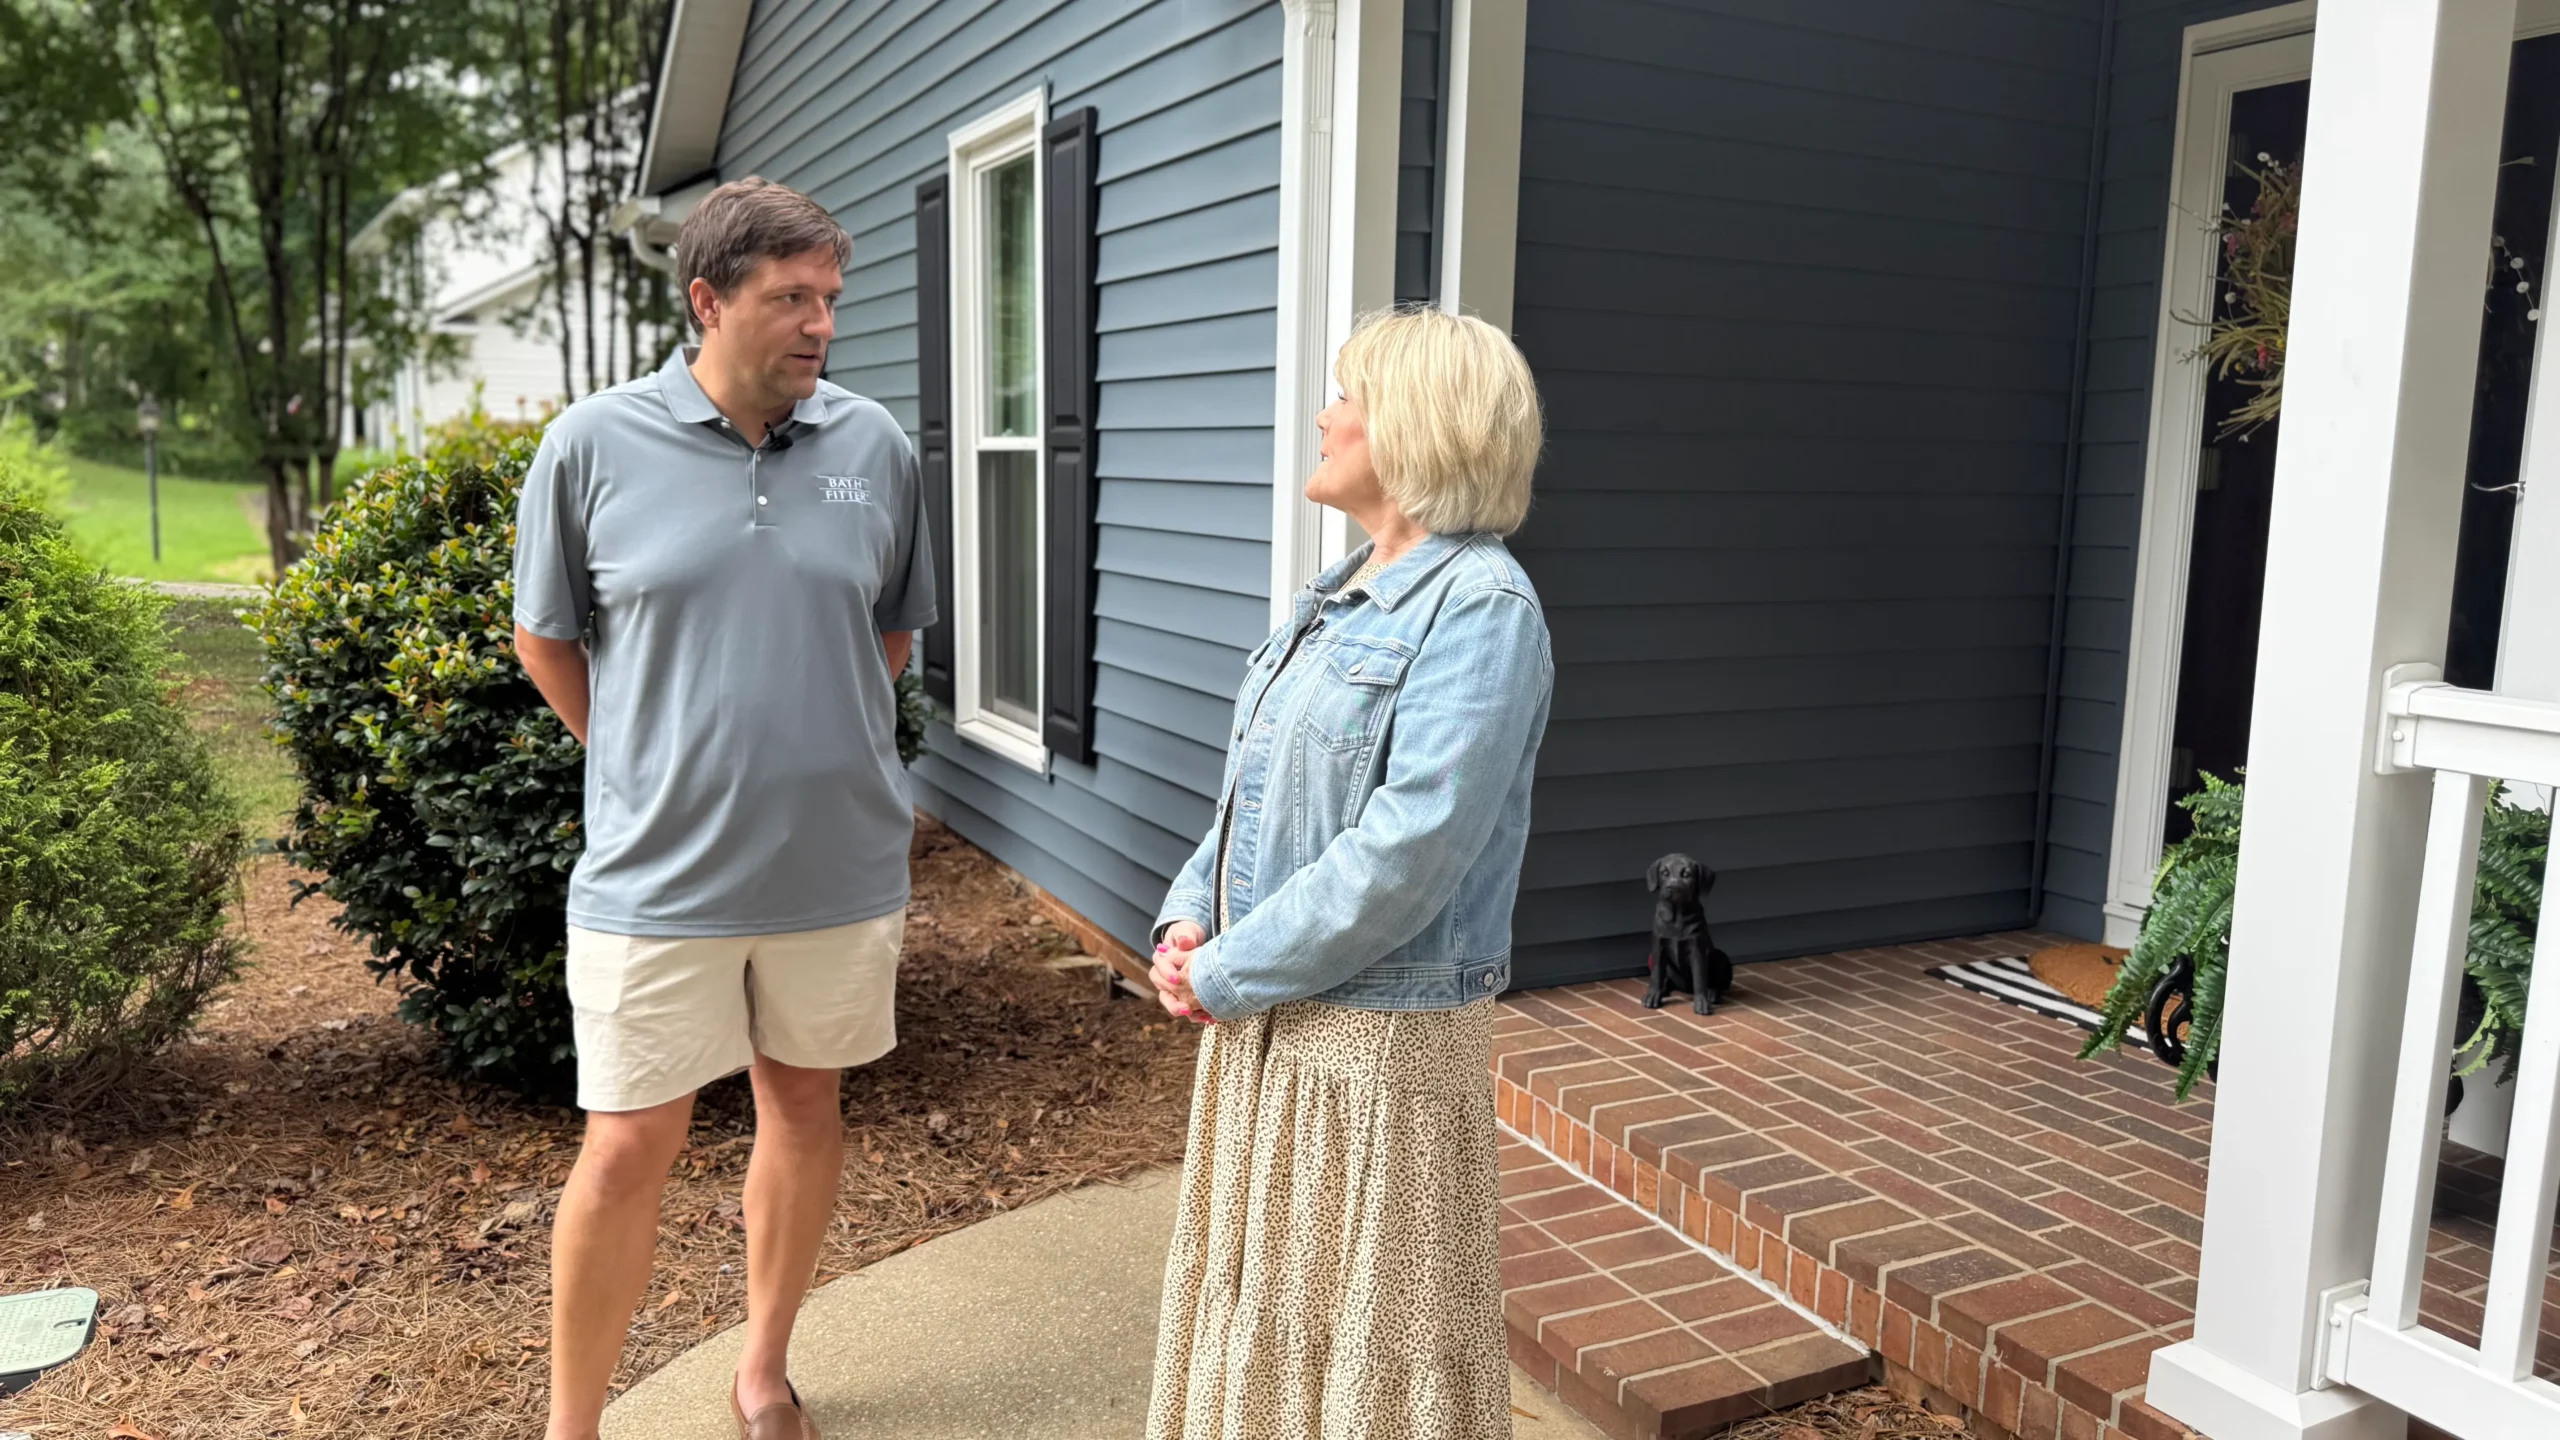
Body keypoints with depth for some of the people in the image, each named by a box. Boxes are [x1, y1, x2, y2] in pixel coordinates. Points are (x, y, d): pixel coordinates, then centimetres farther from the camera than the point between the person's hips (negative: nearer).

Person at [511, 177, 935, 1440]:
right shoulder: (594, 445, -7)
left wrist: (818, 747, 9)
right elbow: (544, 639, 5)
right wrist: (647, 765, 5)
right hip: (659, 868, -2)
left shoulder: (872, 446, -2)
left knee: (804, 1103, 16)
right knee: (630, 1146, 3)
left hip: (837, 860, 3)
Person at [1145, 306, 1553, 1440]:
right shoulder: (1333, 599, 10)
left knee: (1373, 1344, 9)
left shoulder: (1481, 606, -18)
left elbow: (1402, 857, -25)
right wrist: (1188, 922, -1)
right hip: (1263, 1025, 8)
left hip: (1379, 1039, -8)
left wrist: (1227, 973, -16)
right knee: (1260, 1308, 22)